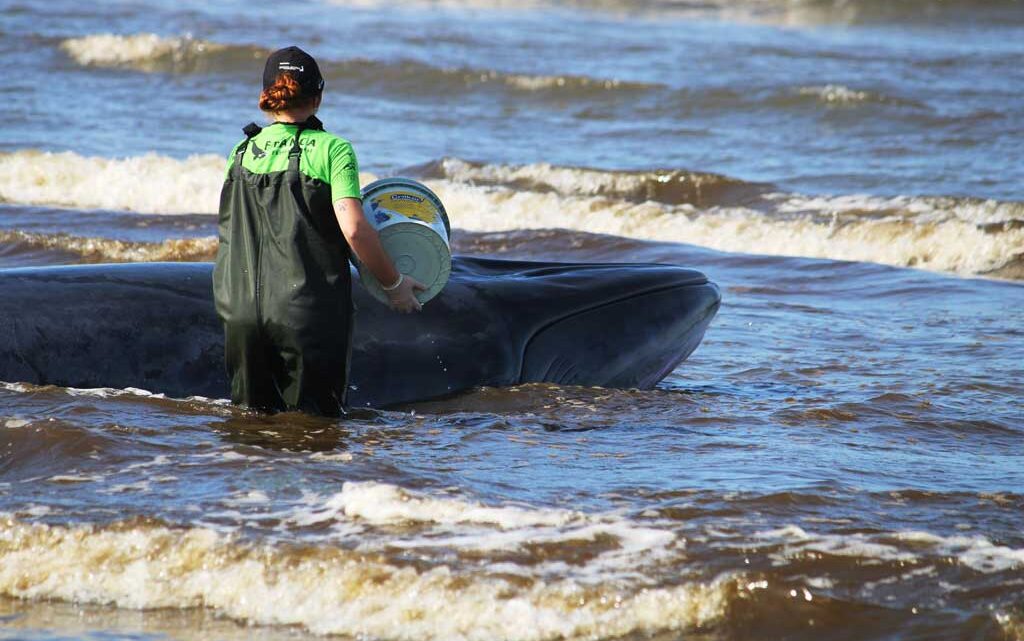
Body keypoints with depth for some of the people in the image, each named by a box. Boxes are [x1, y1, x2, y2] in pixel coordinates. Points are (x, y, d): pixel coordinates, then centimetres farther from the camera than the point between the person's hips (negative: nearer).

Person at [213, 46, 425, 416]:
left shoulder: (241, 153, 9)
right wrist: (394, 285, -1)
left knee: (252, 416, 15)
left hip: (241, 312, 4)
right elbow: (354, 230, -14)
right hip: (309, 313, -3)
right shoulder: (332, 150, -4)